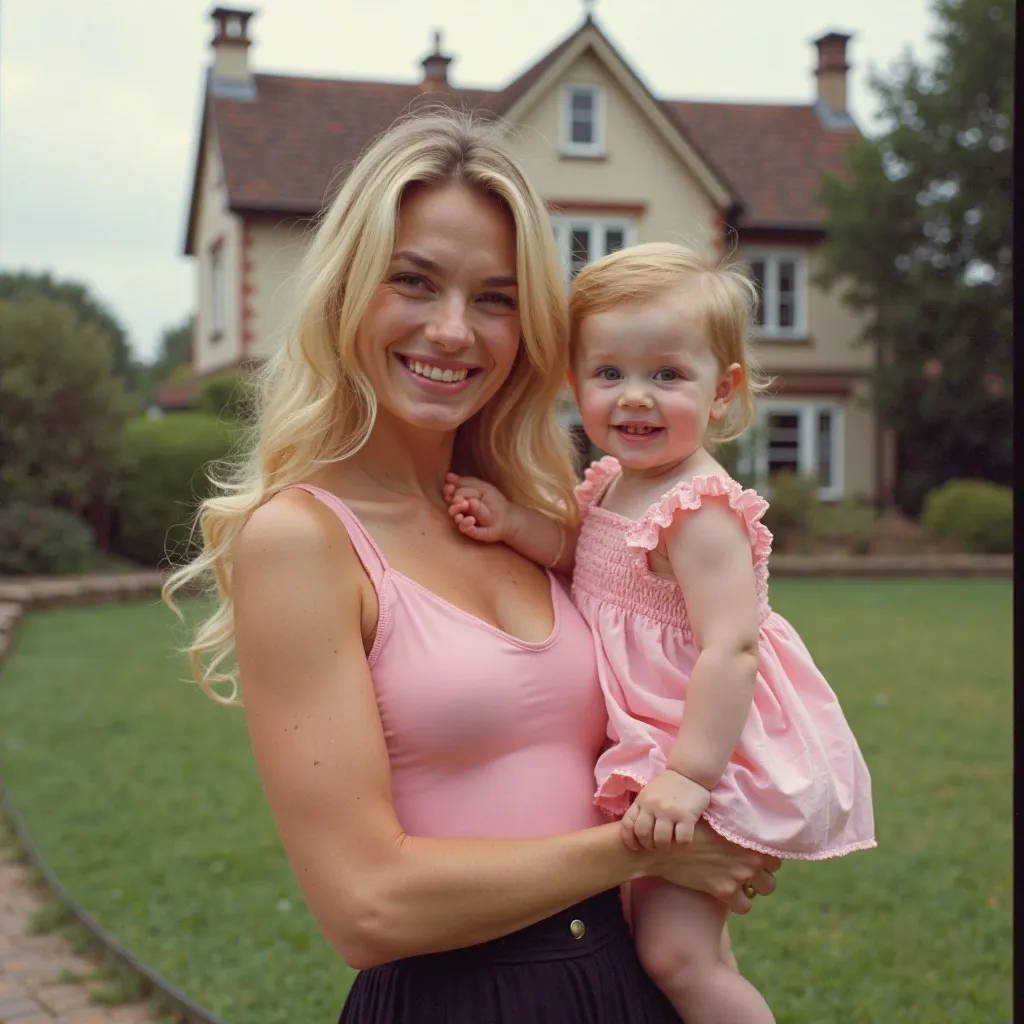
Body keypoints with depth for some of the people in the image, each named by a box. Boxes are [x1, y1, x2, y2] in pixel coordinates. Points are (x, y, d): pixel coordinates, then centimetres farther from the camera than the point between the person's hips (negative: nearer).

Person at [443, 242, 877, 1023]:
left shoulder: (701, 512, -24)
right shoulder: (611, 484, 3)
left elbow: (730, 649, -30)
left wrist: (689, 775, -34)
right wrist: (512, 522, -5)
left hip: (710, 748, -9)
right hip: (647, 745, 10)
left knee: (676, 952, -11)